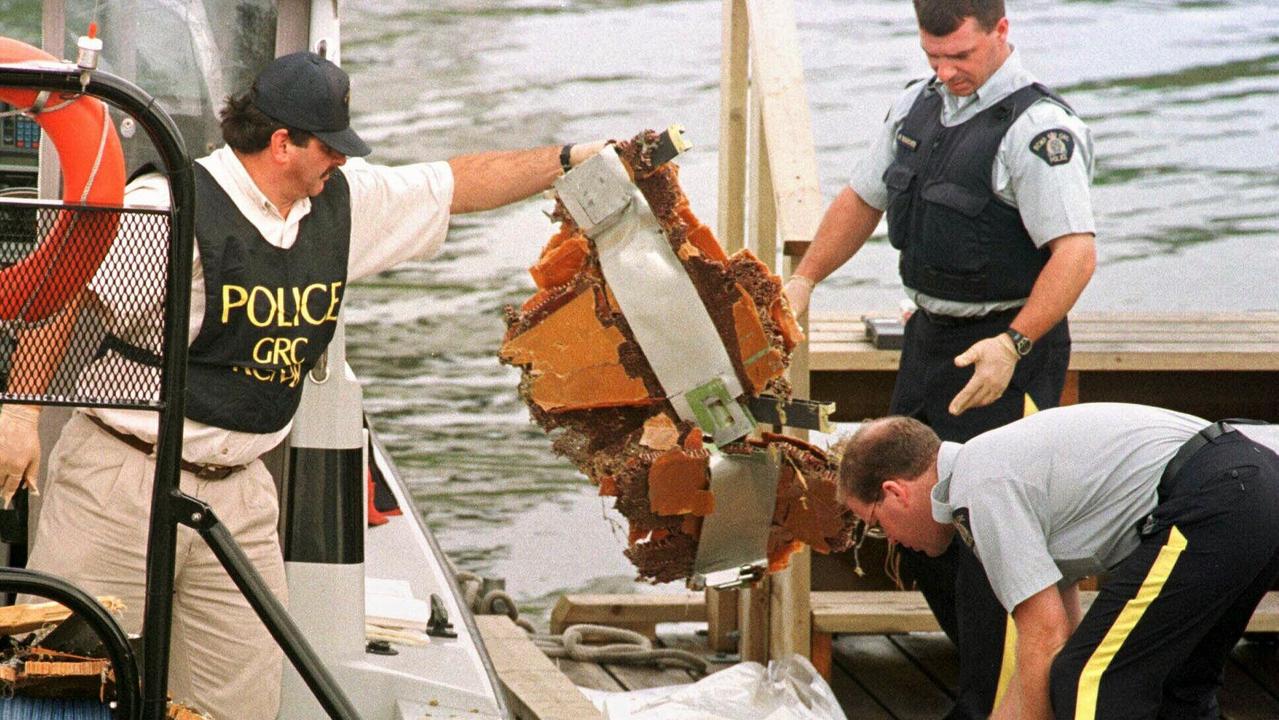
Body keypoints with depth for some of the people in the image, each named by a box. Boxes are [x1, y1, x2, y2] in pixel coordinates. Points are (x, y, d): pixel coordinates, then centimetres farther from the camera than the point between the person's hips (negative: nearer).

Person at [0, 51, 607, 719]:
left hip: (238, 490, 6)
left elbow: (462, 184, 20)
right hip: (124, 479, -6)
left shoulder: (343, 201, 8)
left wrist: (571, 160, 20)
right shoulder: (172, 208, -14)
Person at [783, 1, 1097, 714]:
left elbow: (1076, 252, -27)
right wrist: (804, 280, 19)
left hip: (1006, 355, -9)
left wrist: (1013, 344, -35)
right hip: (931, 337, 9)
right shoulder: (918, 107, 9)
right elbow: (863, 198, 25)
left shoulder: (1037, 128, -18)